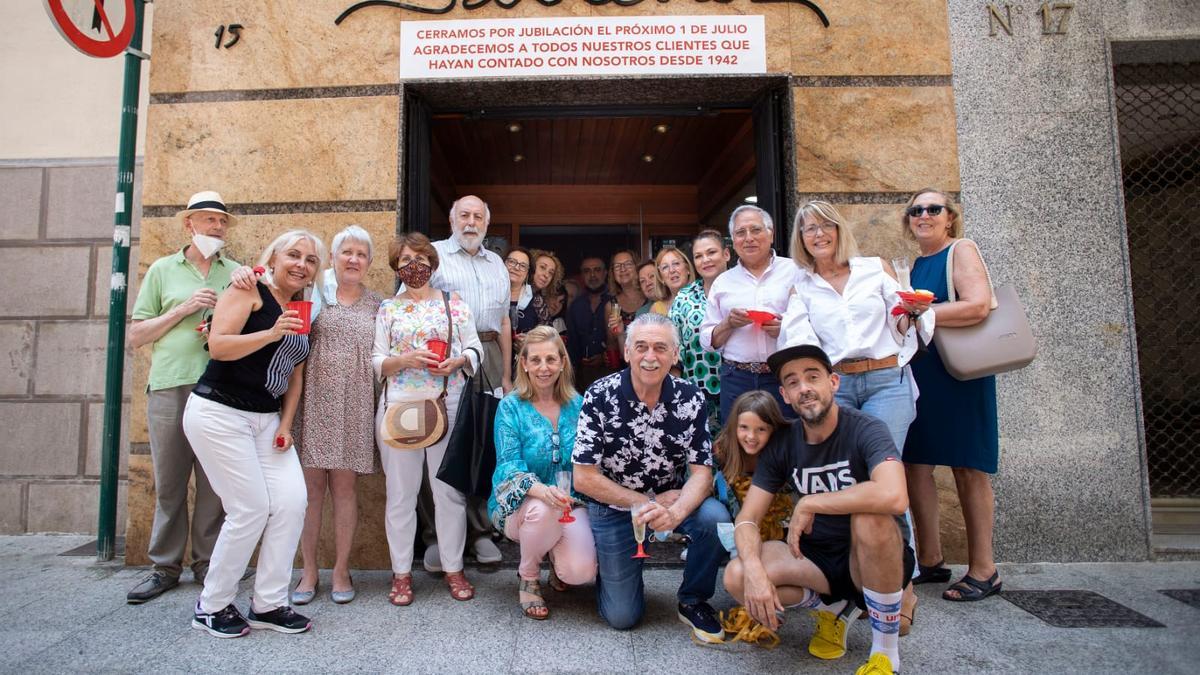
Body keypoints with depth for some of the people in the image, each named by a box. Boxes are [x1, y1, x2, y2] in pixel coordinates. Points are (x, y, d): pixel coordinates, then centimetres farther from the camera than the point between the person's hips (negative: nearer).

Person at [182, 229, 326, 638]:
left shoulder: (302, 311, 13)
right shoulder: (249, 291, -6)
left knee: (292, 501, -5)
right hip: (220, 414, -6)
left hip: (267, 420, 7)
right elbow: (217, 346, -17)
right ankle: (211, 606, 14)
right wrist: (272, 333, -28)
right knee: (251, 509, -8)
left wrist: (286, 425, 6)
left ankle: (268, 605, 9)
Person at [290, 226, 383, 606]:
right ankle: (309, 570, 17)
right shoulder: (315, 294, 6)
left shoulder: (376, 304, 12)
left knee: (344, 486, 4)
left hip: (355, 404, 1)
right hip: (314, 399, -1)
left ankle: (341, 570, 16)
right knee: (312, 485, 3)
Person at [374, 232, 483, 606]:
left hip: (448, 406, 0)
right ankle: (402, 572, 20)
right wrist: (405, 359, -13)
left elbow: (475, 349, 8)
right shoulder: (387, 309, 9)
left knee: (450, 491, 5)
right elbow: (376, 362, 5)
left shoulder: (455, 303, 9)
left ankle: (454, 568, 19)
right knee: (400, 493, 6)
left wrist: (459, 361, -13)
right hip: (399, 407, 0)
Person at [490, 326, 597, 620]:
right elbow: (508, 465, -15)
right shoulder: (511, 406, -5)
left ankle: (557, 560, 18)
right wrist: (541, 490, -35)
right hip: (518, 502, -2)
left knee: (582, 572, -23)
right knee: (543, 510, -37)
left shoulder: (577, 405, 4)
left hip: (570, 501, 2)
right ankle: (528, 579, -4)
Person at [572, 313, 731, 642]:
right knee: (623, 616, -2)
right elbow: (584, 479, -17)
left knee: (716, 519, -28)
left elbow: (701, 472, -13)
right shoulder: (600, 397, -19)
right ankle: (607, 568, 33)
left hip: (672, 499, 2)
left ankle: (693, 601, 0)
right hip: (614, 504, -2)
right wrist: (650, 502, -18)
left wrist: (676, 512, -35)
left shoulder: (690, 399, -12)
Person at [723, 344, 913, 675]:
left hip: (877, 560, -4)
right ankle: (834, 606, 8)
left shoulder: (865, 430, -18)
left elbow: (894, 496, -39)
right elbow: (746, 520, -6)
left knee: (870, 516, -37)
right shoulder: (782, 445, -4)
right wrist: (754, 570, -27)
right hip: (818, 558, 4)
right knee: (737, 576, -21)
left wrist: (809, 504, -29)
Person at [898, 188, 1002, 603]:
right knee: (914, 465, 5)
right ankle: (930, 561, 18)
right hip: (919, 375, 7)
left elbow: (978, 306, -19)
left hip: (959, 375, -7)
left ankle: (983, 570, 13)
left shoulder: (962, 250, -4)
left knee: (968, 469, 1)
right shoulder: (916, 265, 16)